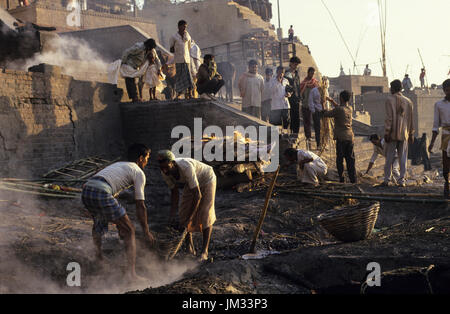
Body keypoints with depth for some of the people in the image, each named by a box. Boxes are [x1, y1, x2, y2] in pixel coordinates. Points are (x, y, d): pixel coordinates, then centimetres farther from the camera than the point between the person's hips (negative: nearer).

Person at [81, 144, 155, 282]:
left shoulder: (118, 165, 36)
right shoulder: (139, 173, 12)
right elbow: (140, 205, 7)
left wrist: (118, 224, 46)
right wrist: (146, 231, 13)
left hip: (85, 192, 7)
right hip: (101, 193, -7)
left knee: (99, 220, 40)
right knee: (129, 231, 6)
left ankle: (97, 250, 30)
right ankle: (131, 272, -2)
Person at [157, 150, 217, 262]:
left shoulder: (186, 167, -44)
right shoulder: (165, 173, -23)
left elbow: (198, 195, -39)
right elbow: (175, 192, -8)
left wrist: (189, 218, -36)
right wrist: (172, 216, -13)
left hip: (206, 179, -6)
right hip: (191, 182, 6)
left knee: (205, 215, -12)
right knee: (183, 213, -1)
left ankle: (205, 251, -6)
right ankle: (190, 248, 12)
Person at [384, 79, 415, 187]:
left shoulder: (390, 100, -4)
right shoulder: (408, 101, 10)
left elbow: (389, 118, -11)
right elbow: (411, 119, 12)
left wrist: (387, 132, -11)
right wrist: (411, 134, 16)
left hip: (393, 133, -3)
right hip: (404, 134, 3)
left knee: (389, 157, 2)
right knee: (403, 158, 5)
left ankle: (386, 180, 3)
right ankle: (402, 180, 3)